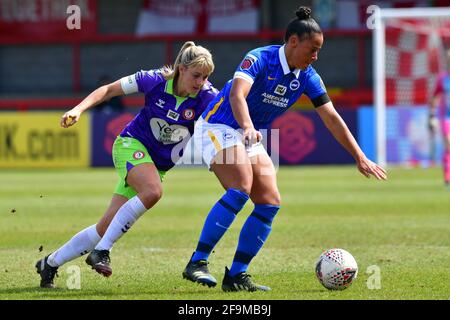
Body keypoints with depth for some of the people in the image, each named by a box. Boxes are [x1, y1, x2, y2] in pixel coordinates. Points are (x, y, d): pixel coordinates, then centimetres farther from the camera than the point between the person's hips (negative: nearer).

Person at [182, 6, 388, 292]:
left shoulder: (307, 76, -1)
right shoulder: (260, 59, -21)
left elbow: (332, 118, 2)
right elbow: (237, 94, -37)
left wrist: (360, 158, -1)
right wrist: (248, 128, -55)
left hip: (251, 138, 8)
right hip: (218, 128, -8)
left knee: (270, 203, -6)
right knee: (241, 188, -28)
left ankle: (237, 276, -2)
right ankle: (197, 263, -28)